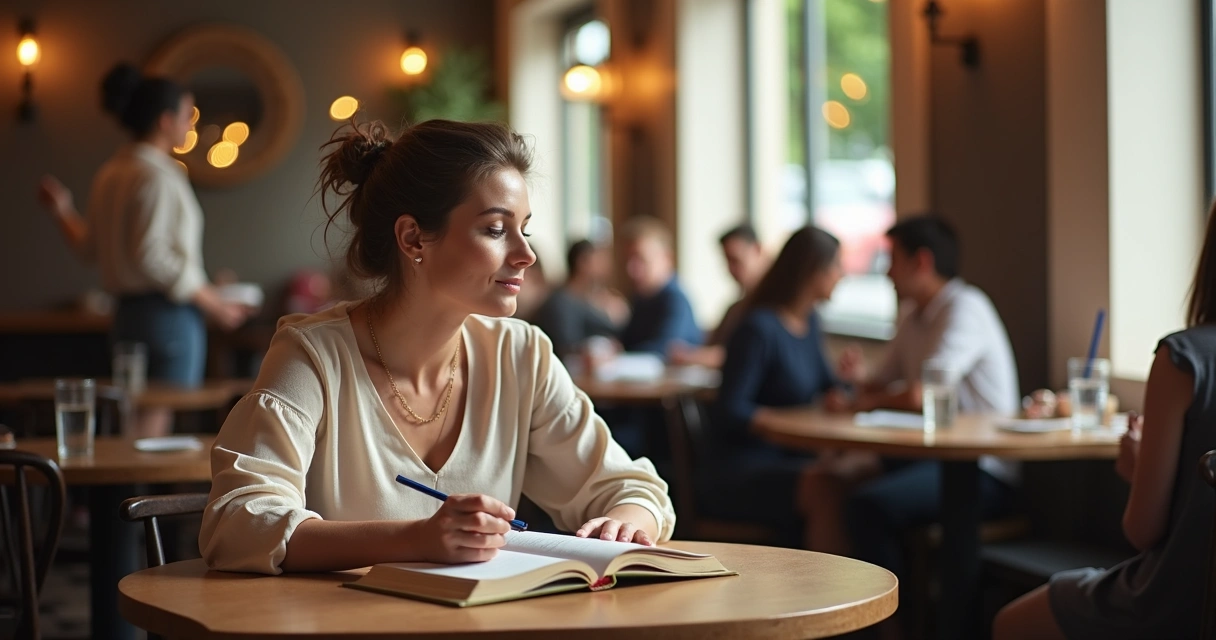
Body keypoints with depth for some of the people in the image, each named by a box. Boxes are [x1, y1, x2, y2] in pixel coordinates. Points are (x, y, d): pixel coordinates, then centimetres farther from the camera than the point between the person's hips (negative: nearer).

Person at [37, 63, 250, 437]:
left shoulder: (110, 174, 11)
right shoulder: (158, 176, -14)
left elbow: (91, 248, 13)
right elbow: (152, 255, -21)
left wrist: (62, 212, 31)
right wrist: (213, 304, -16)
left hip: (128, 313, 9)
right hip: (169, 315, -9)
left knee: (138, 428, 15)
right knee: (156, 430, -5)